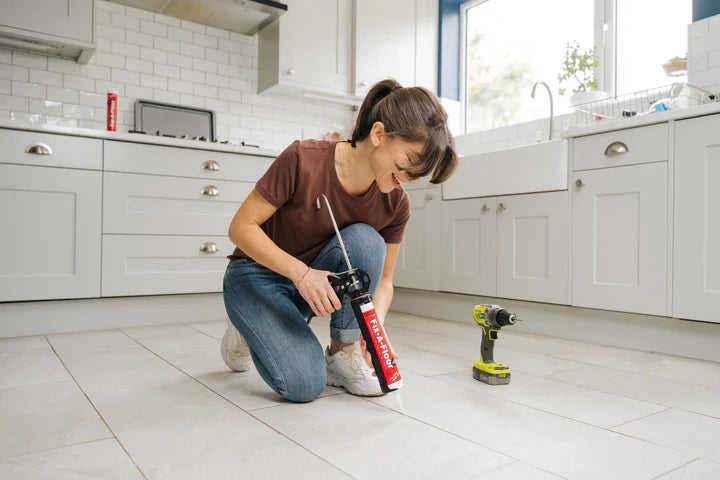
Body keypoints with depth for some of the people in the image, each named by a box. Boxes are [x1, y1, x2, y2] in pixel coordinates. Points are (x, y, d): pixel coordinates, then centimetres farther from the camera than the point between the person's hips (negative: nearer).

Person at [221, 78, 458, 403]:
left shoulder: (396, 204, -13)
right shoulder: (303, 160, -27)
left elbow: (383, 279, -4)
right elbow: (241, 227, -20)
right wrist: (301, 272, -32)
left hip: (316, 280, 4)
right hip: (257, 275, -3)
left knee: (363, 241, -29)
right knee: (305, 384, -24)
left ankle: (343, 354, -11)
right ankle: (249, 331, 8)